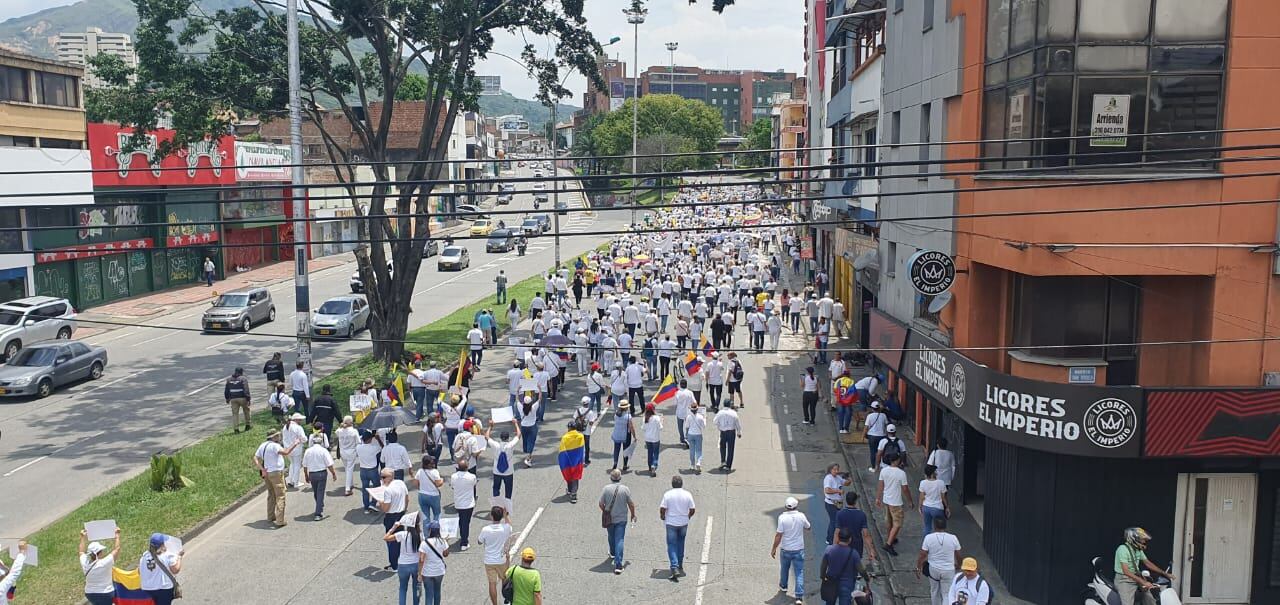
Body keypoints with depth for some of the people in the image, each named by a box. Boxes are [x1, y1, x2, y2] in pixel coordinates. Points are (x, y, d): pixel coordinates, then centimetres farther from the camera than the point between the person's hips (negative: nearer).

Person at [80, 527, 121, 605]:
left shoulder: (85, 563, -9)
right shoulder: (104, 563, -24)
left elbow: (82, 552, 13)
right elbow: (116, 549, -12)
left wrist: (83, 538, 20)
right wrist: (117, 536, 1)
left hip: (90, 594, 7)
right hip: (105, 594, -7)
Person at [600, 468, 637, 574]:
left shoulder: (606, 488, -11)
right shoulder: (625, 489, -11)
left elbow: (601, 504, -7)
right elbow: (631, 504, -4)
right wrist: (633, 515, 13)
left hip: (609, 519, 1)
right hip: (621, 519, -1)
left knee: (611, 537, 25)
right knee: (619, 540, -2)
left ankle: (613, 553, 51)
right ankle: (618, 564, -11)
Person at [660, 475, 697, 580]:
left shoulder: (667, 494, -10)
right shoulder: (687, 494, -4)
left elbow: (662, 509, -13)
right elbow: (693, 509, -2)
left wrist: (663, 517, 7)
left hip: (671, 523, -3)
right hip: (683, 523, 3)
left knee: (672, 545, 1)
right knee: (680, 543, 20)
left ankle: (675, 567, -13)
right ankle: (680, 566, 28)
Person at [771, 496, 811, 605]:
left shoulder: (782, 517, -18)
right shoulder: (801, 516, -11)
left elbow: (779, 535, -16)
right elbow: (808, 528, 8)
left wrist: (774, 549, -6)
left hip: (786, 549, 0)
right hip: (799, 549, 0)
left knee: (785, 568, 24)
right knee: (799, 572, 3)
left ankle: (783, 586, 47)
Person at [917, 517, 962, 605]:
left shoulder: (929, 538, -13)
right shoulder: (953, 538, -11)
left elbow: (922, 555, -10)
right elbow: (958, 555, 2)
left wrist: (918, 568, 2)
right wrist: (958, 564, 22)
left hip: (933, 569, 1)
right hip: (948, 571, 0)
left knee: (934, 591, 22)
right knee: (947, 594, 6)